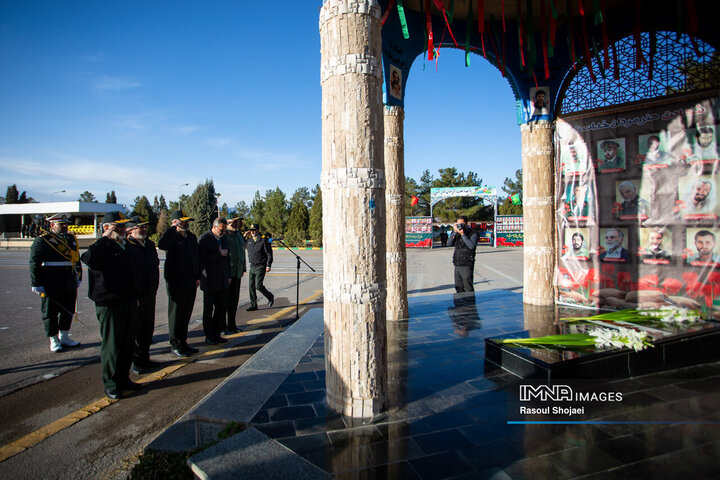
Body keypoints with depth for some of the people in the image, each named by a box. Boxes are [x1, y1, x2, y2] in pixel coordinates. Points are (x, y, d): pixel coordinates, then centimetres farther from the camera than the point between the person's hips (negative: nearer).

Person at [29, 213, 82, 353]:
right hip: (51, 285, -6)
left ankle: (64, 337, 27)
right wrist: (37, 284, -12)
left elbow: (76, 259, 20)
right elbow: (34, 263, -8)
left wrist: (78, 277, 16)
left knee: (68, 310, 13)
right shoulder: (42, 240, -5)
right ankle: (54, 340, 16)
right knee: (50, 312, 5)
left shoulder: (71, 238, 13)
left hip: (70, 284, 6)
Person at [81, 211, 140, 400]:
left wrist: (135, 296, 22)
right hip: (109, 305, -8)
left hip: (128, 303, 8)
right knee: (111, 345, 2)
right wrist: (105, 238, -26)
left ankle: (124, 379, 28)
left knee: (128, 343, 14)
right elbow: (89, 259, -35)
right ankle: (111, 384, 16)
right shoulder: (101, 247, -10)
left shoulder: (125, 247, 15)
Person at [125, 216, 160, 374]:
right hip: (135, 296, -7)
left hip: (150, 294, 7)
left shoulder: (150, 245, 11)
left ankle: (145, 358, 28)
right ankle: (135, 362, 17)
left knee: (148, 327, 15)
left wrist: (154, 288, 13)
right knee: (135, 329, 4)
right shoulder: (127, 246, -13)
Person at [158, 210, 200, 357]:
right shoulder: (172, 237, -10)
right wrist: (172, 228, -25)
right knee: (176, 314, 3)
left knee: (186, 313, 14)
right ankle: (175, 345, 15)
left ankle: (183, 342, 26)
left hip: (190, 282, 7)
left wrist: (197, 276, 17)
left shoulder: (192, 237, 12)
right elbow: (161, 245, -34)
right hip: (176, 282, -7)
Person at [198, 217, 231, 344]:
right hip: (209, 281, -6)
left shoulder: (224, 238, 12)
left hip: (222, 281, 6)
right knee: (208, 310, 6)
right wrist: (219, 254, -16)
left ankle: (216, 334, 19)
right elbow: (202, 259, -16)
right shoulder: (204, 238, -9)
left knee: (221, 309, 8)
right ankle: (209, 336, 15)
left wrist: (228, 276, 16)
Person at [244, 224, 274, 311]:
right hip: (252, 266, 6)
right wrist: (244, 236, 9)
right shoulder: (249, 240, 9)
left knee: (258, 286, -10)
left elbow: (269, 253, -7)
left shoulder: (263, 240, -9)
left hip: (260, 266, -6)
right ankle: (253, 305, 15)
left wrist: (268, 265, -12)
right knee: (251, 286, 6)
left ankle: (270, 297, 14)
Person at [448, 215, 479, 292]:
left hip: (467, 266, -6)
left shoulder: (473, 233, -5)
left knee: (468, 290, -5)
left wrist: (463, 234, -19)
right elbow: (450, 244, 4)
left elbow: (472, 246, -20)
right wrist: (454, 232, -5)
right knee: (459, 288, 13)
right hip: (457, 265, 6)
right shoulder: (457, 234, 13)